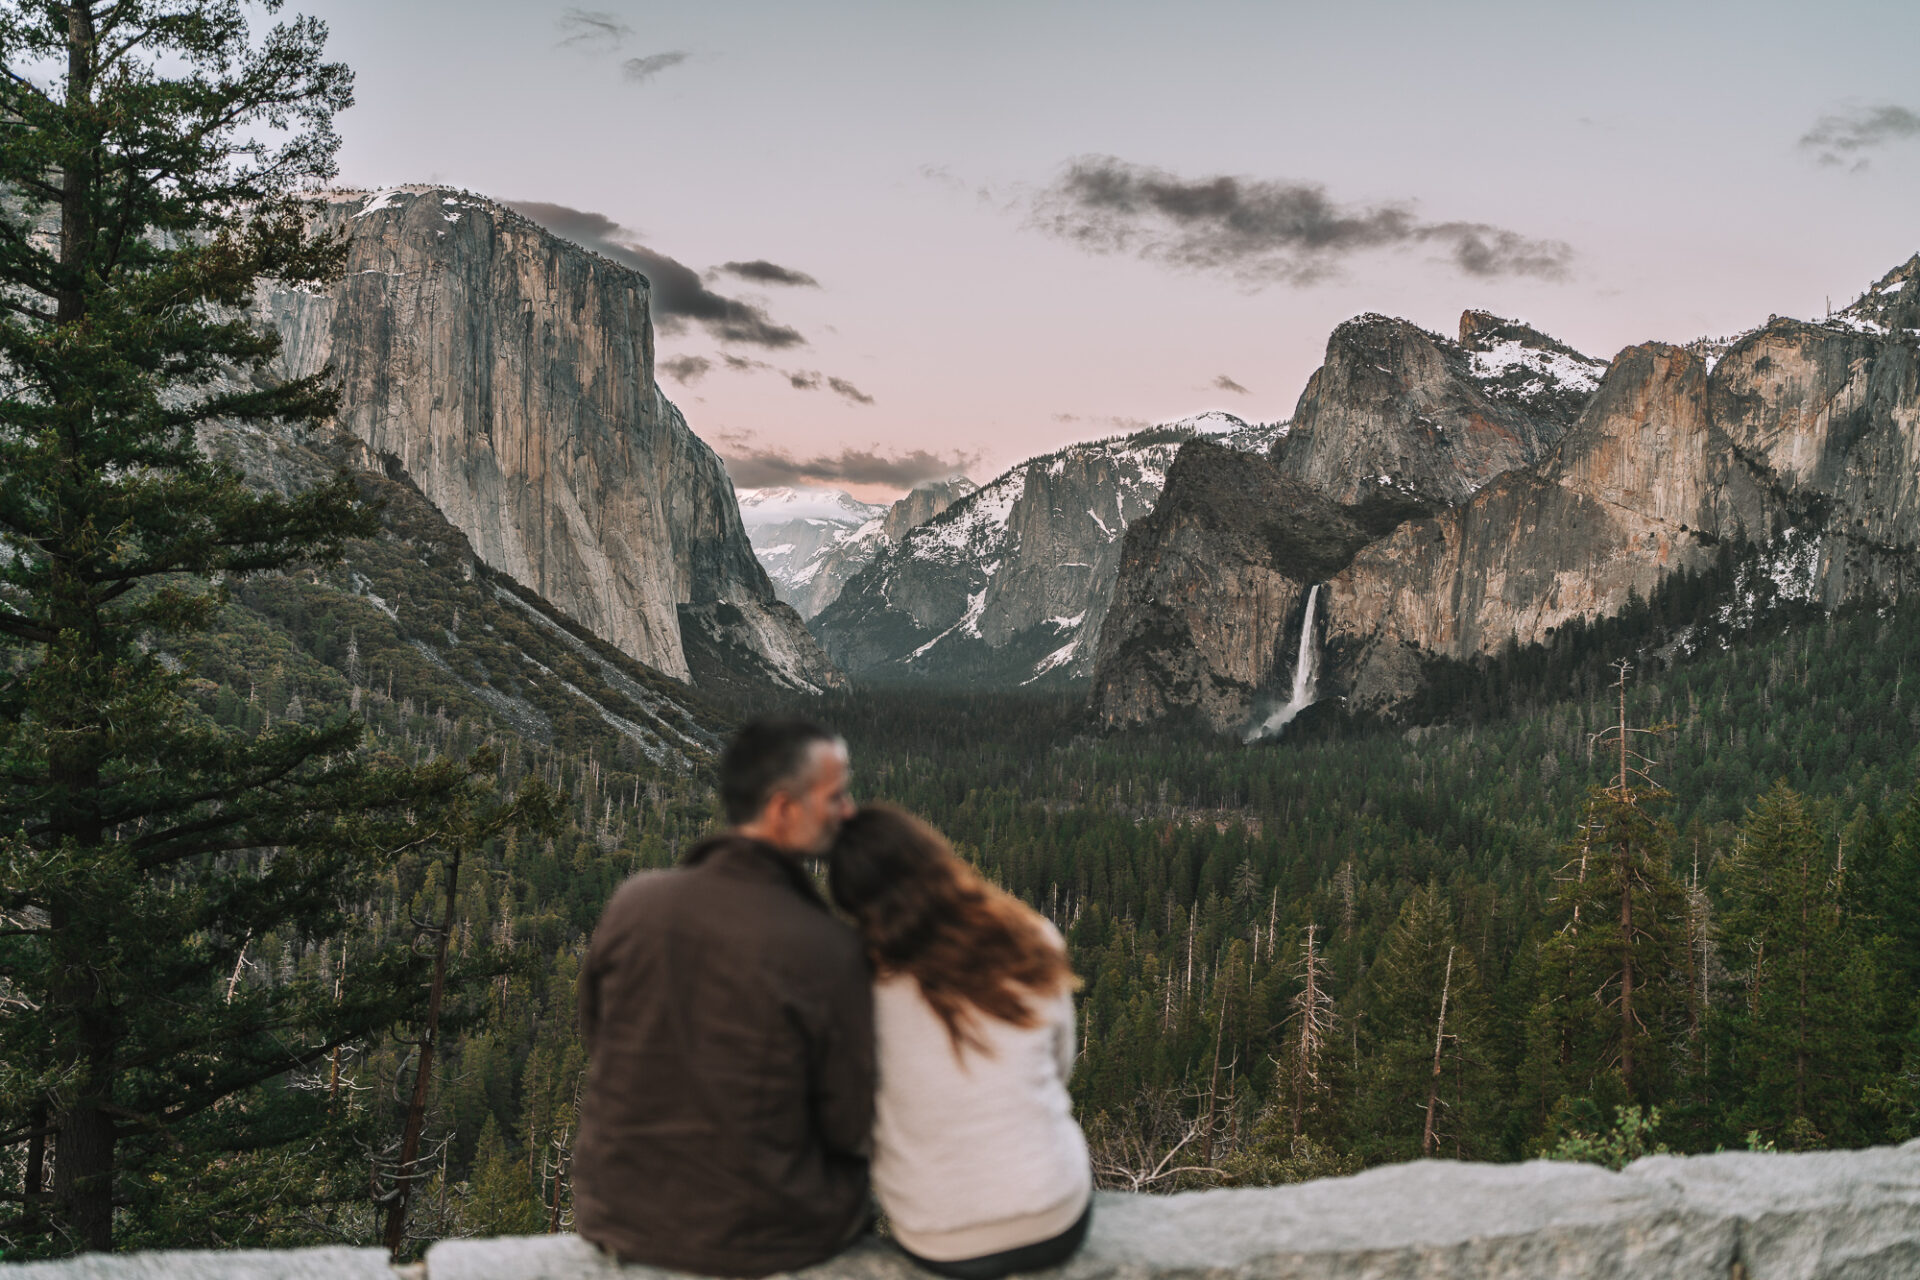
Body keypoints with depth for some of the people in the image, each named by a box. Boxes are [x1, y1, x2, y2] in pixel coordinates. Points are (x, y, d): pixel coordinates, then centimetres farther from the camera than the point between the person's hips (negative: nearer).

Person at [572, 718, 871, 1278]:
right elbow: (848, 1129, -11)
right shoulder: (829, 949, -22)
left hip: (616, 1218, 4)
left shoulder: (633, 900, -11)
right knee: (853, 1165, 28)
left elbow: (598, 1042, 6)